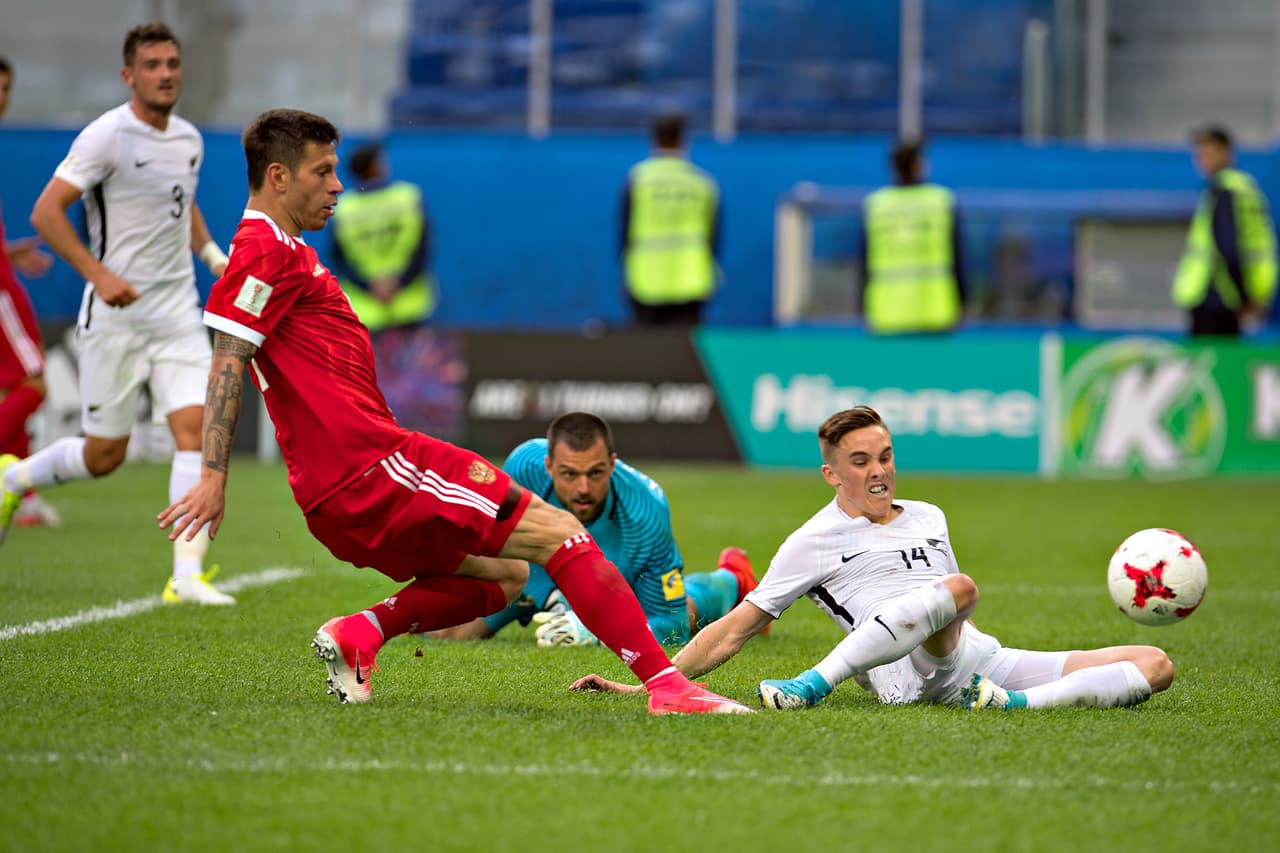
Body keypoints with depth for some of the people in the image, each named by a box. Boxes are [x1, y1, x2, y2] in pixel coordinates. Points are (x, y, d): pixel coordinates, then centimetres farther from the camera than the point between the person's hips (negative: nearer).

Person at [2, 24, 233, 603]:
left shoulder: (189, 140, 10)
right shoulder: (106, 137, -12)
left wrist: (214, 254, 13)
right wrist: (98, 275, -25)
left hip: (178, 312, 5)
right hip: (115, 316, -5)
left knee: (196, 429, -12)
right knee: (104, 455, 2)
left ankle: (187, 577, -14)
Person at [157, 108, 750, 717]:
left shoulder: (279, 251, 23)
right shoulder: (267, 251, -9)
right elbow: (228, 363, -18)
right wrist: (213, 477, -24)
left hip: (343, 495, 10)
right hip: (369, 468, -10)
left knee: (504, 575, 17)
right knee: (558, 532, -9)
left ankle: (358, 633, 1)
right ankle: (664, 683, -14)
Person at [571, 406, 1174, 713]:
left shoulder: (928, 518, 25)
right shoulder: (814, 541, 9)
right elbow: (735, 630, 8)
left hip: (981, 658, 6)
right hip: (908, 674, -6)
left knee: (1154, 666, -7)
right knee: (959, 584, -41)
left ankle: (1017, 703, -27)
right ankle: (814, 685, -35)